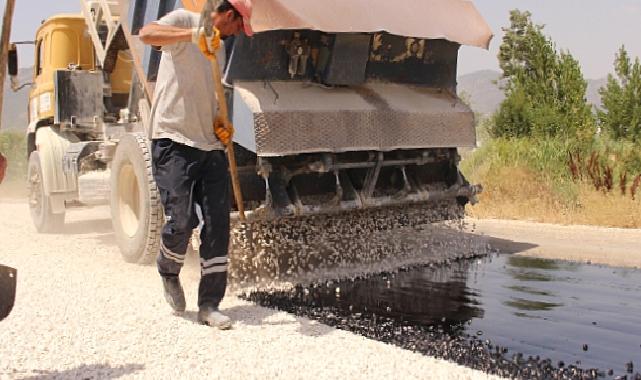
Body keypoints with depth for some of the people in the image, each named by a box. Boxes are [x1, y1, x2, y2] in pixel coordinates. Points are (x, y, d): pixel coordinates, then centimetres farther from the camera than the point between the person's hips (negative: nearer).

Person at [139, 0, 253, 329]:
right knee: (181, 221, -12)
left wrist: (220, 126, 14)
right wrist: (193, 34, -34)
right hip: (174, 142, -7)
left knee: (218, 224, 0)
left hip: (210, 146, 7)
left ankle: (209, 305, 8)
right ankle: (169, 272, 21)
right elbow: (147, 33, -20)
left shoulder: (219, 49, 24)